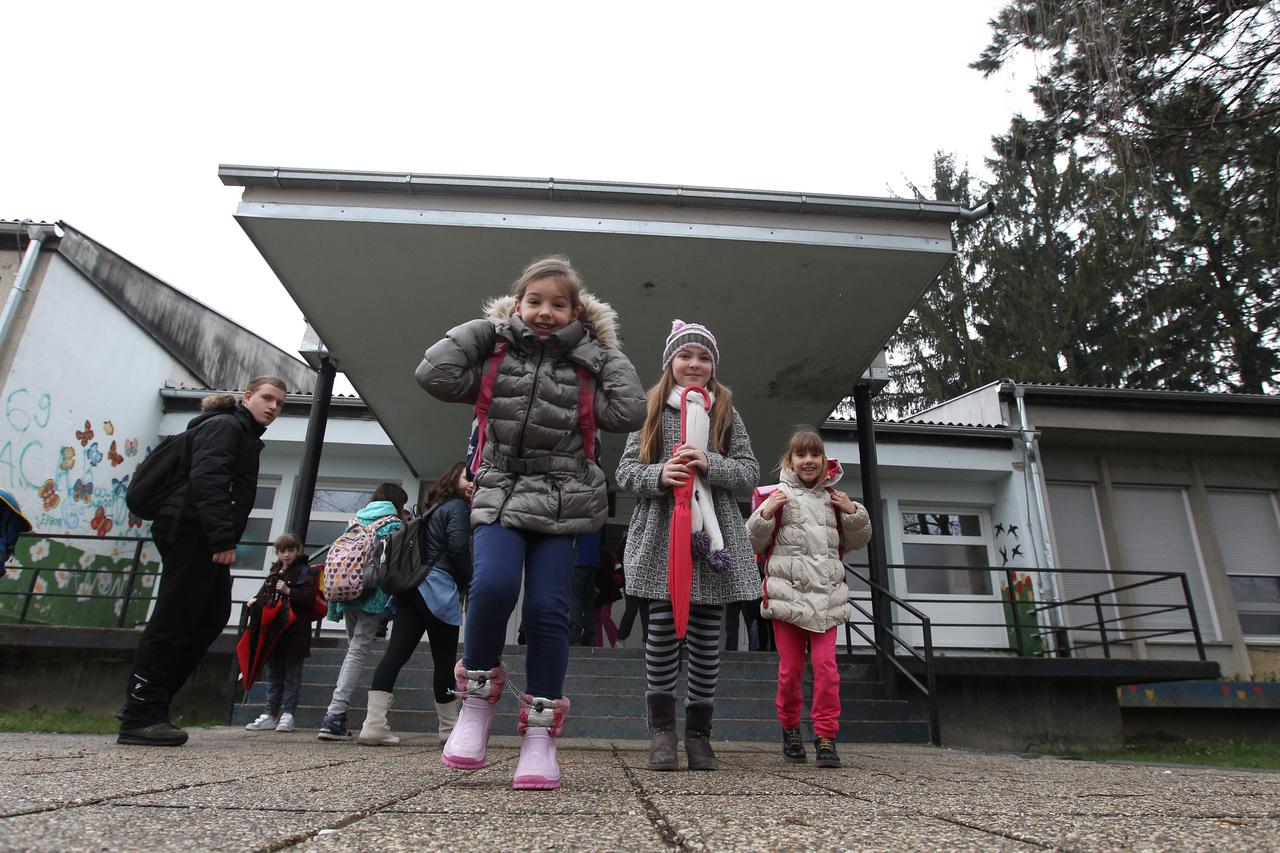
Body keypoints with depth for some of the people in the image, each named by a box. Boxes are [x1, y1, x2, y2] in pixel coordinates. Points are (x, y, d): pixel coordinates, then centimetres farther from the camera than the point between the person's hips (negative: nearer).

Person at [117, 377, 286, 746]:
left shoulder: (246, 436, 25)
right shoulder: (224, 425, -5)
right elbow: (207, 479, -20)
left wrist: (223, 539, 10)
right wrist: (223, 538, -26)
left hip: (203, 539, 10)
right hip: (193, 533, -10)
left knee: (214, 615, 8)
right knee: (173, 622, -8)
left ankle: (148, 704, 13)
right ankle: (139, 716, -3)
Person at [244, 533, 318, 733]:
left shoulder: (304, 572, -5)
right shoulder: (274, 573, 15)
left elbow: (309, 597, -15)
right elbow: (265, 593, 25)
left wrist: (288, 591, -23)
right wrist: (256, 600, 6)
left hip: (295, 632, -7)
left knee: (292, 676, 1)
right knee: (273, 675, 13)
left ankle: (287, 715, 5)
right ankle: (270, 715, 20)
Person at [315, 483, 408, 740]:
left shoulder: (356, 520, 17)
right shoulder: (394, 524, -1)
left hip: (347, 593, 6)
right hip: (374, 596, -6)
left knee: (354, 648, 18)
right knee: (358, 651, -4)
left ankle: (336, 709, 13)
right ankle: (334, 716, -11)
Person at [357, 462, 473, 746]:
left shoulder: (433, 507, 23)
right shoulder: (457, 507, -2)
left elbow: (426, 547, 20)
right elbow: (459, 548, -12)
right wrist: (469, 581, 3)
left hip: (411, 587, 8)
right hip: (439, 588, -8)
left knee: (396, 652, -3)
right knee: (444, 659, 2)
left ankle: (374, 725, -12)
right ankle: (449, 727, 13)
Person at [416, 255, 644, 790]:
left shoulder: (585, 369, 7)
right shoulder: (494, 358, 7)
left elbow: (628, 413, -6)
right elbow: (434, 374, -7)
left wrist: (605, 351, -1)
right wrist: (485, 327, -1)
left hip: (561, 505, 1)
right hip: (499, 497, 0)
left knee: (548, 610, -7)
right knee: (493, 585, -24)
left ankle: (540, 733, 8)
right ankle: (478, 696, 2)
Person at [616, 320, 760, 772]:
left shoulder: (726, 413, 12)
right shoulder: (651, 410, 10)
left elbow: (749, 470, 7)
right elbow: (626, 470, 6)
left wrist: (710, 464, -11)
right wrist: (659, 475, -14)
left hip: (712, 534, 1)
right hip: (662, 533, -1)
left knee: (707, 633, 4)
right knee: (663, 626, -3)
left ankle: (699, 734, 16)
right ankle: (662, 728, 11)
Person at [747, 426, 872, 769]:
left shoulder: (832, 497, 13)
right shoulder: (778, 495, 2)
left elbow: (856, 541, 20)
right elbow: (755, 542, 1)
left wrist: (853, 512, 3)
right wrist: (766, 512, -16)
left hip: (825, 595, 2)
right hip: (787, 592, -2)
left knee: (826, 666, -6)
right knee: (791, 669, 7)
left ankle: (825, 737, 7)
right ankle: (790, 729, 28)